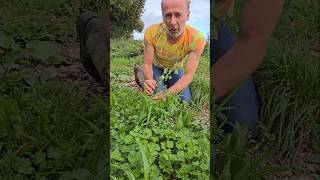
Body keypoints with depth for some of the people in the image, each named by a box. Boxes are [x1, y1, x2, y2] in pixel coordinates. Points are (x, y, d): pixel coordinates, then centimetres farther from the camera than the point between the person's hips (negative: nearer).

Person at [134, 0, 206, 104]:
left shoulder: (197, 39, -34)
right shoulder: (151, 33, -32)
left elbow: (189, 74, -34)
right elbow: (147, 64, -23)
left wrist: (168, 92, -50)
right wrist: (149, 80, -46)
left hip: (176, 70, 2)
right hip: (156, 68, -2)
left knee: (185, 101, -6)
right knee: (158, 100, -20)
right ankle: (141, 74, 10)